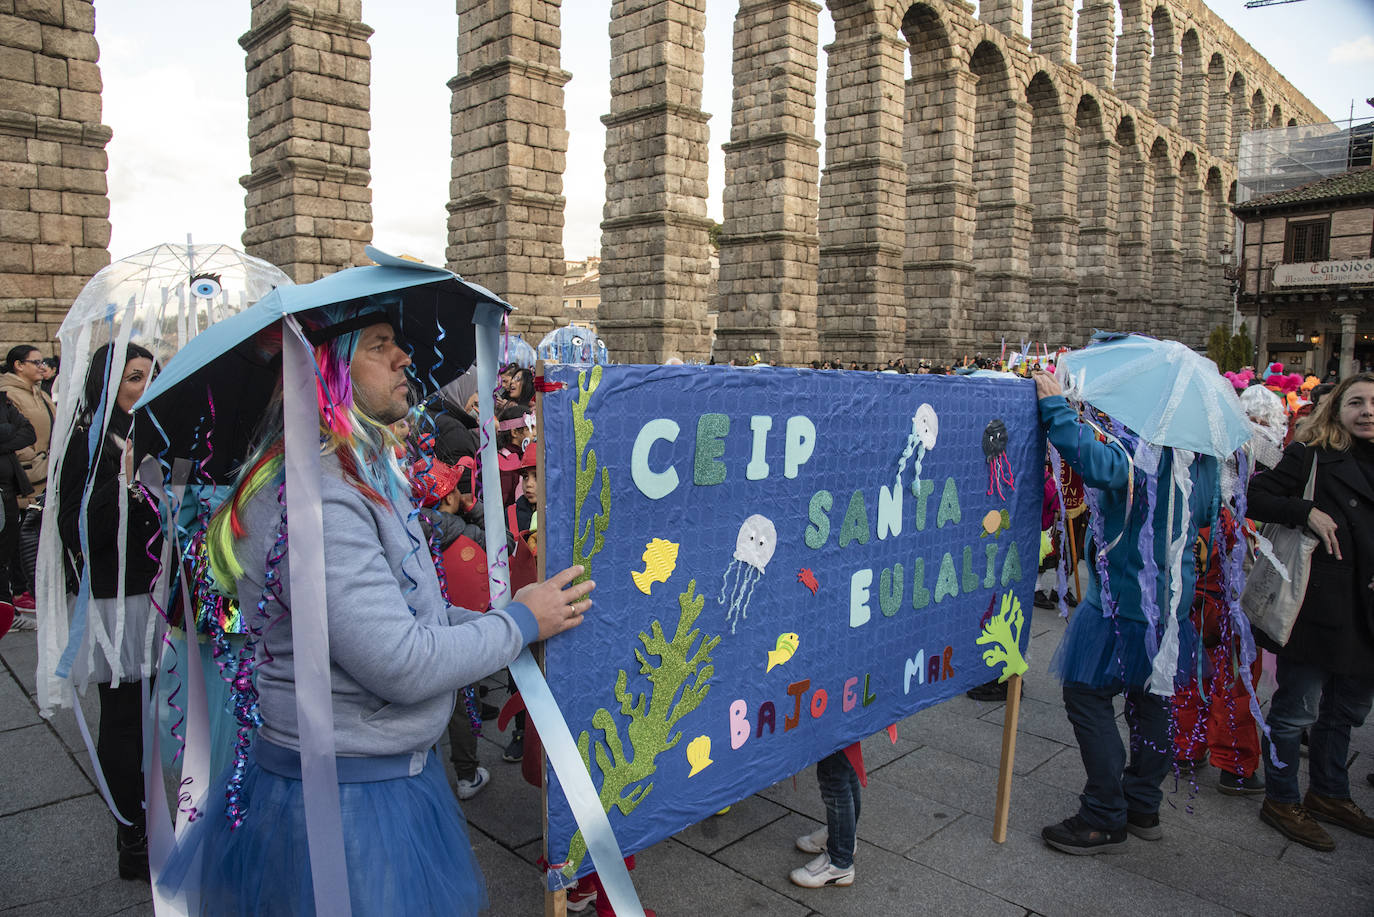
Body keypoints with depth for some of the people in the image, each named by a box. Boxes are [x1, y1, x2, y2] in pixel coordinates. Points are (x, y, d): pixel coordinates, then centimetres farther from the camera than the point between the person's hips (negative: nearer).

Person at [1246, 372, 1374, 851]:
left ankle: (1328, 793, 35)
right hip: (1316, 606, -7)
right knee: (1298, 709, 1)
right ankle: (1281, 801, 16)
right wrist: (1306, 511, -22)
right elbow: (1255, 496, -10)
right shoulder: (1311, 455, -6)